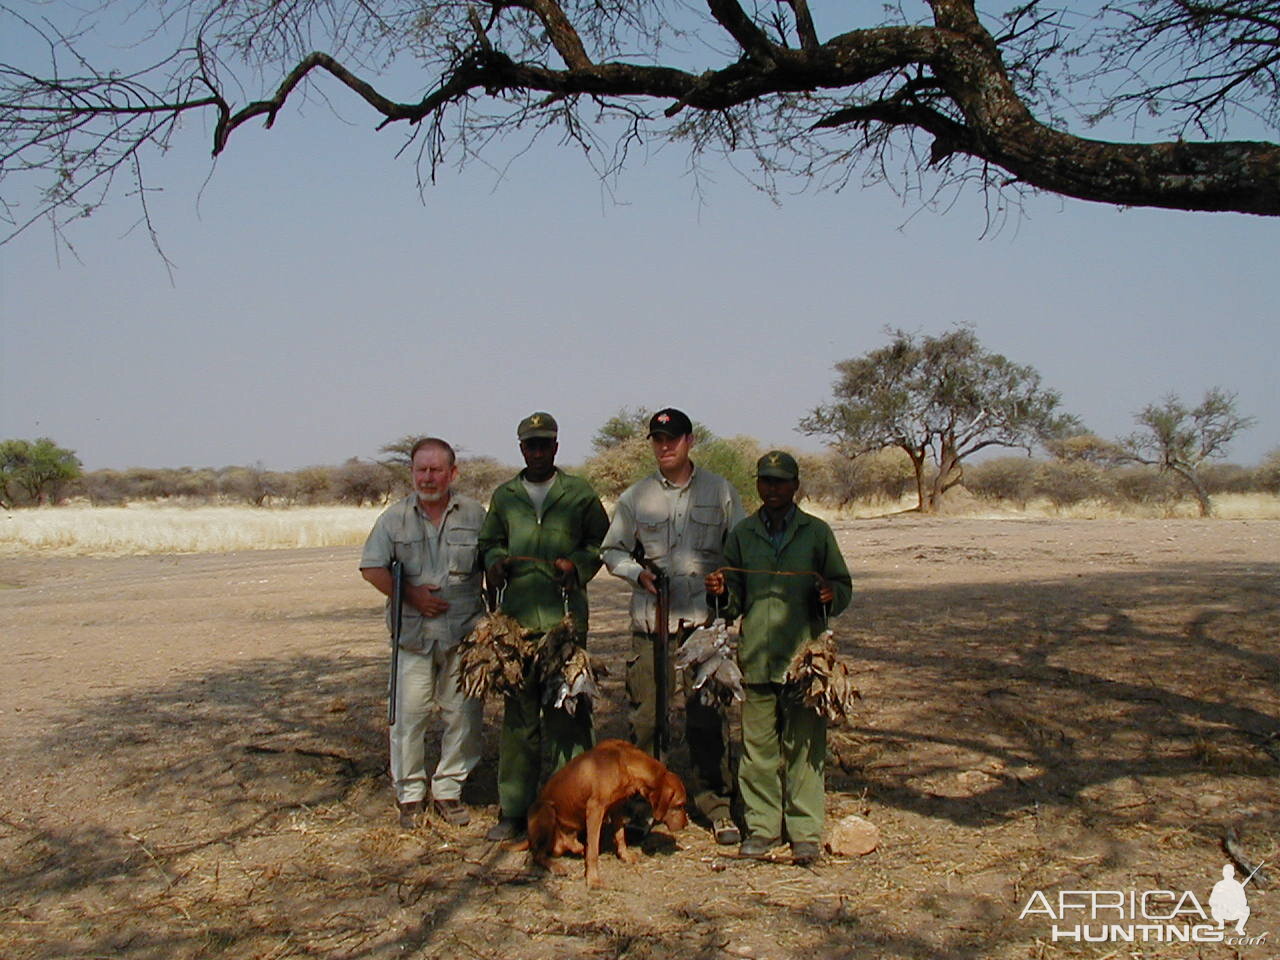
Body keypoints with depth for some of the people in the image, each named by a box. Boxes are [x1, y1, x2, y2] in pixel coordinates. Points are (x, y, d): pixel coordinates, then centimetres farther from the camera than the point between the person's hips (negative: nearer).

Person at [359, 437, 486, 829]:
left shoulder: (474, 514, 4)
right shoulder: (395, 517, 4)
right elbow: (372, 568, 3)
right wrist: (411, 595, -8)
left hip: (464, 633, 1)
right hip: (413, 633, 0)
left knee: (464, 714, 4)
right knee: (409, 713, 1)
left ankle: (448, 789, 19)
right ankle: (409, 793, 16)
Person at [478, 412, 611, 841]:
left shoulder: (579, 493, 8)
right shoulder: (504, 496, 15)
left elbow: (603, 542, 11)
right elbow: (489, 543, 24)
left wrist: (577, 563, -7)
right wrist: (495, 562, 2)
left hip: (565, 615, -2)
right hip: (516, 615, 2)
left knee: (567, 711, -2)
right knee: (518, 713, 6)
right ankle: (513, 809, 15)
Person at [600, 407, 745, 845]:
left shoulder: (720, 491, 7)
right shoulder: (636, 496, 8)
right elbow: (611, 550, 13)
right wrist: (638, 573, -5)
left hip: (704, 616, -1)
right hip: (651, 617, 1)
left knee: (708, 715, 0)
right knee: (645, 712, 1)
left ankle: (717, 805, 12)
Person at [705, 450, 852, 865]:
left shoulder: (816, 532, 8)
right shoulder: (742, 534, 13)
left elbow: (843, 585, 10)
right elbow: (736, 597, 16)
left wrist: (831, 594, -12)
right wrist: (722, 590, -6)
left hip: (804, 655, -2)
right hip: (756, 656, 2)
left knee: (804, 745, 1)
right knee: (758, 745, 6)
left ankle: (805, 831, 11)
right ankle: (761, 826, 17)